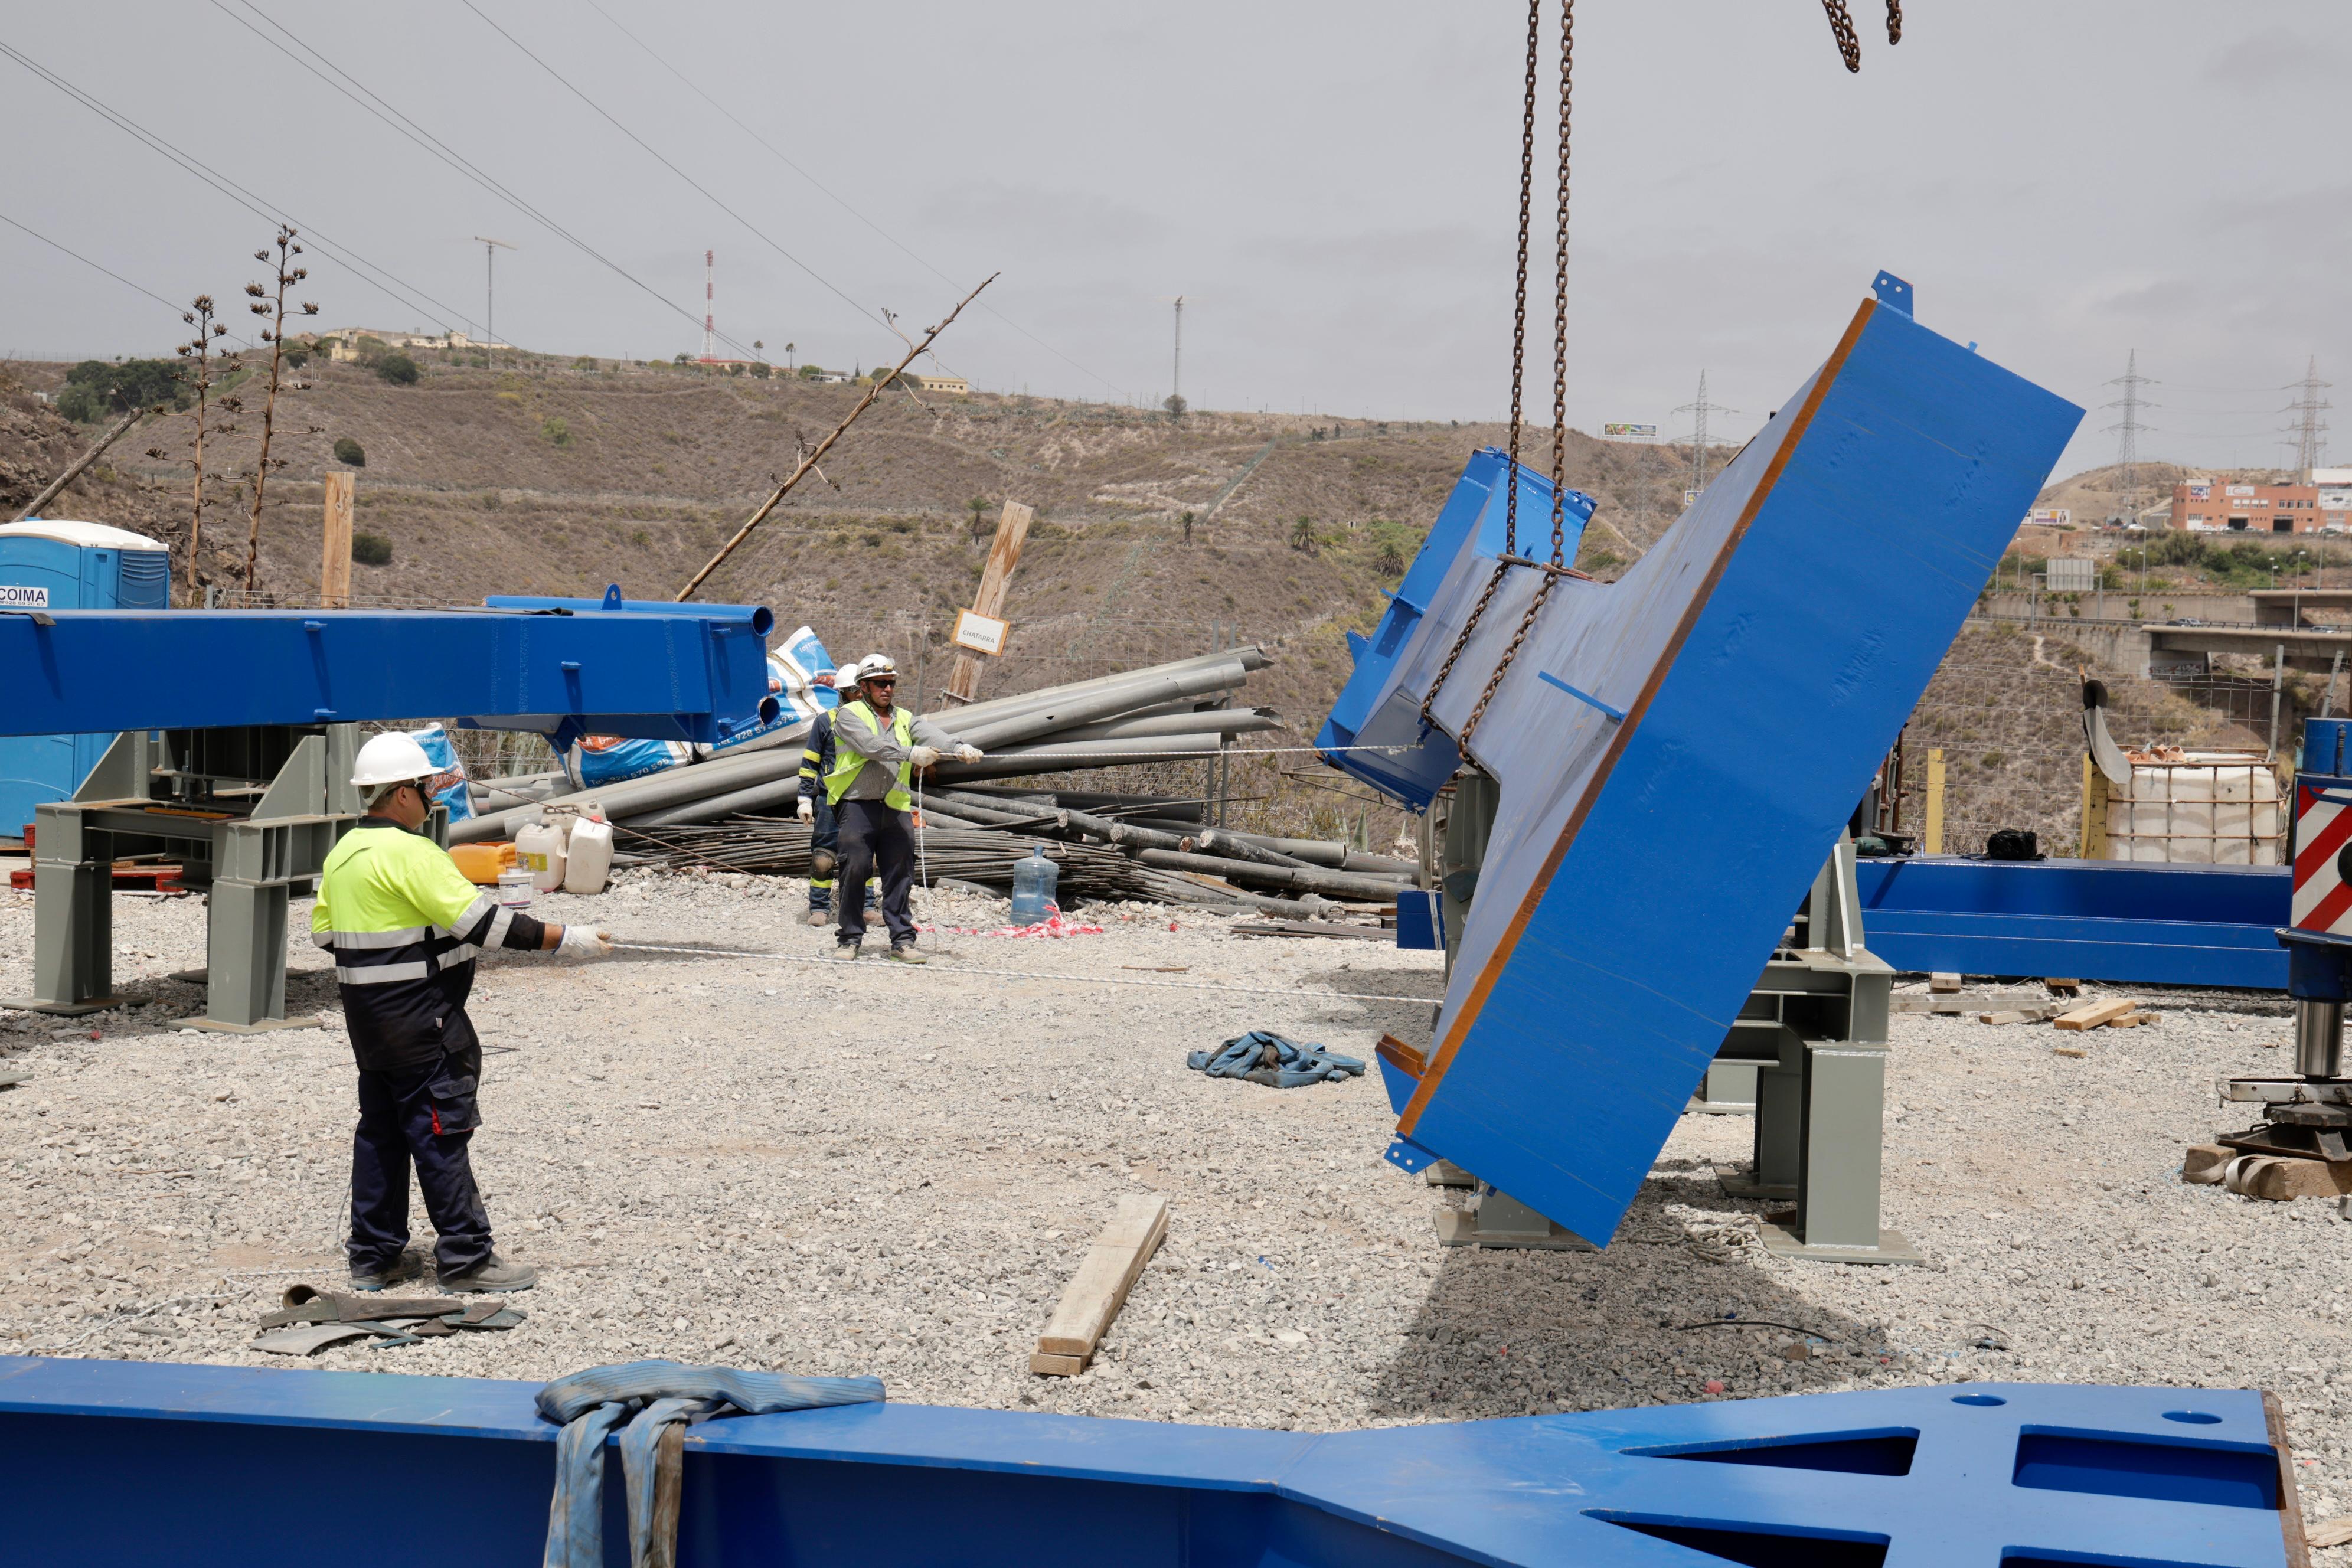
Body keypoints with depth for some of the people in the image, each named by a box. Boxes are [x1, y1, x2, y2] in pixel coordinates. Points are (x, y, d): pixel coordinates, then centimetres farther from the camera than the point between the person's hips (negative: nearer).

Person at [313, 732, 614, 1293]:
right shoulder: (409, 853, -18)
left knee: (381, 1129, 14)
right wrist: (565, 939, -19)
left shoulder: (343, 853, 10)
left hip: (367, 1015, 9)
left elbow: (324, 931, 16)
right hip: (420, 1019, -9)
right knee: (440, 1131, -4)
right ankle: (465, 1257, 0)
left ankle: (375, 1256, 19)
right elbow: (478, 919, -22)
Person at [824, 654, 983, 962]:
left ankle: (902, 939, 6)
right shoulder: (848, 715, 4)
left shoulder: (905, 719, 19)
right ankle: (849, 937, 6)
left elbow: (929, 734, -2)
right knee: (855, 870, -4)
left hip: (895, 808, 4)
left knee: (900, 873, 2)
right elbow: (870, 745, -15)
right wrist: (911, 754, -27)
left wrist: (958, 746, -23)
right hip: (858, 806, -4)